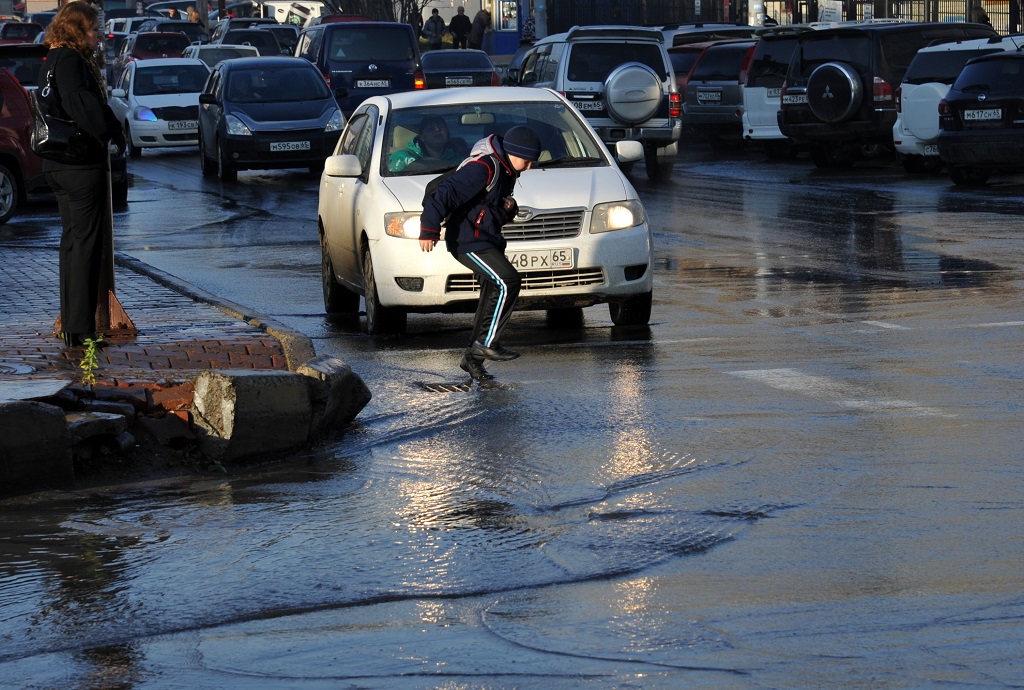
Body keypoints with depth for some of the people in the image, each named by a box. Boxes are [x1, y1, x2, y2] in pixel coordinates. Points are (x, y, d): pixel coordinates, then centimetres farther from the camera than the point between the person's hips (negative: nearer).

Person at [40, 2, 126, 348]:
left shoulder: (52, 61, 16)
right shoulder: (70, 61, -15)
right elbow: (81, 106, -25)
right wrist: (114, 133, -12)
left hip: (59, 165, 10)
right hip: (82, 163, -10)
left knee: (72, 240, 15)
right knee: (87, 242, -6)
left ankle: (71, 326, 19)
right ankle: (80, 329, -7)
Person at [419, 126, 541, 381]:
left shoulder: (506, 171, 12)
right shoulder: (482, 168, -20)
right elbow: (448, 193, -26)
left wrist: (509, 208, 2)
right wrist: (429, 229, -29)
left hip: (486, 240, 10)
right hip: (468, 241, -10)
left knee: (493, 296, 10)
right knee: (508, 282, -20)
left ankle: (473, 358, 18)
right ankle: (487, 343, -15)